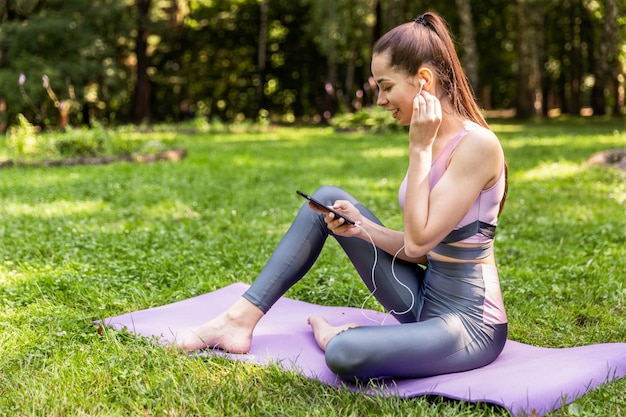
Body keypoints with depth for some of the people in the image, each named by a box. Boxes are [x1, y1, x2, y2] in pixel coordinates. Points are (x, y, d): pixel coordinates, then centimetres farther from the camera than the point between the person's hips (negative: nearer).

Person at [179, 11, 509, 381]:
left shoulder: (477, 143, -19)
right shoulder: (429, 139, 6)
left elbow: (420, 239, -22)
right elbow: (417, 250, 8)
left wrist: (419, 148, -18)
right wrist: (361, 226, -8)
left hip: (471, 324, -8)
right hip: (424, 301, 8)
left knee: (345, 354, -36)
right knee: (328, 198, 5)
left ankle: (330, 334, 3)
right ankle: (242, 318, 2)